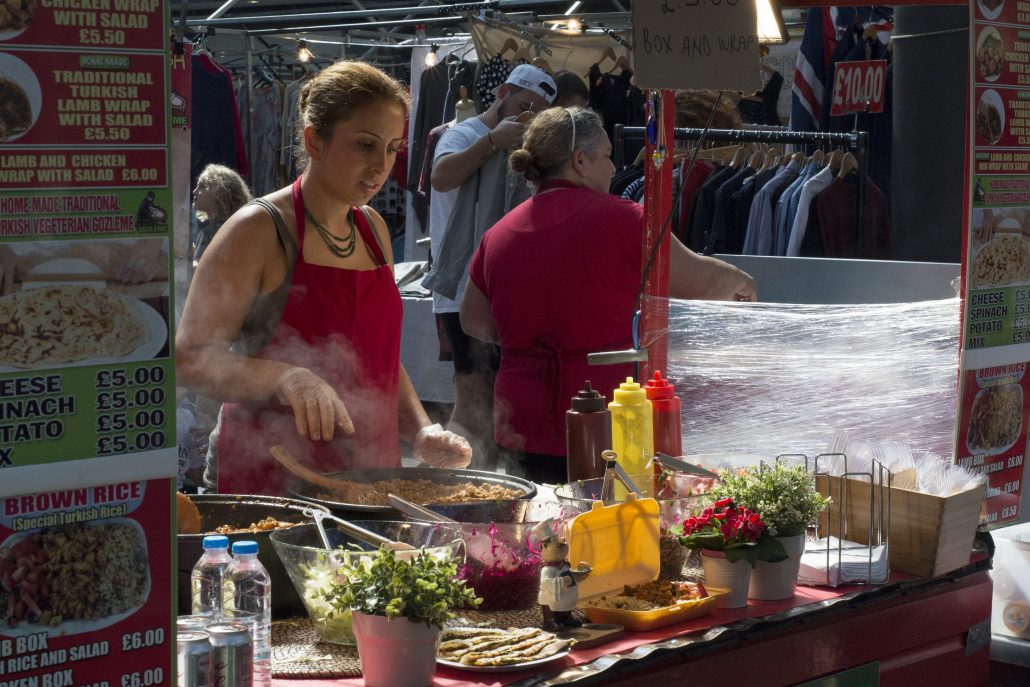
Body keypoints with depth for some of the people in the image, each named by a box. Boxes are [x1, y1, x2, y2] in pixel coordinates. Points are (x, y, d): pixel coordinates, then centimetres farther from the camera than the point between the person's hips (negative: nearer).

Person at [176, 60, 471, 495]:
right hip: (268, 484, -6)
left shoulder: (374, 229, 12)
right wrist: (283, 378, -31)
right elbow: (189, 357, -16)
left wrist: (421, 431, 5)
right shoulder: (257, 231, -10)